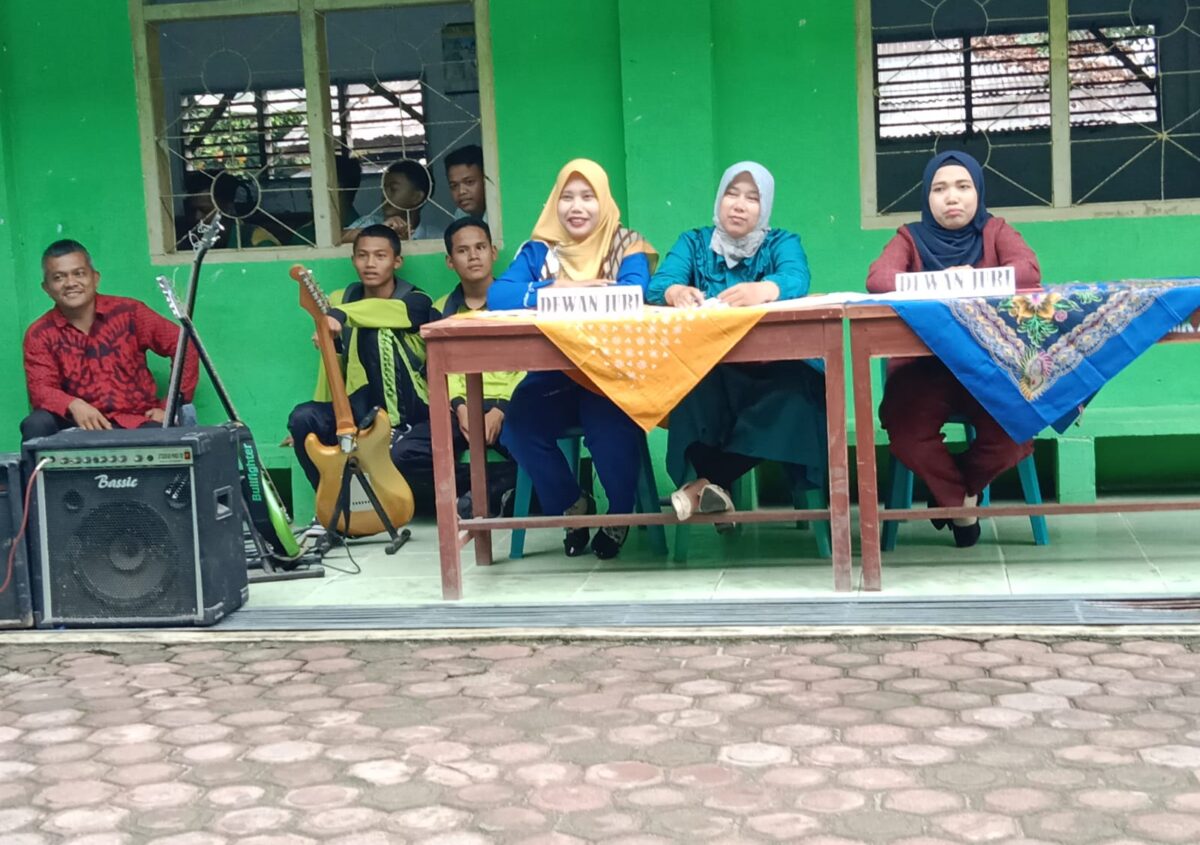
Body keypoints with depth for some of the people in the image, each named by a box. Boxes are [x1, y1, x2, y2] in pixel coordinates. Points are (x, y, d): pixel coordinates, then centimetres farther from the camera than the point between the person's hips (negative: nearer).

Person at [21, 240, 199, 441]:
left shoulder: (127, 312, 1)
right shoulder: (40, 334, 4)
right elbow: (40, 389, -6)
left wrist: (173, 407, -5)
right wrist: (74, 406, -28)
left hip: (137, 423, -2)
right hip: (83, 425, 2)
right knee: (36, 425, -28)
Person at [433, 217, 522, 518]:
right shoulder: (441, 310, 18)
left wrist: (501, 409, -18)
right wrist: (459, 406, -14)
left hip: (509, 406, -3)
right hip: (463, 409, 3)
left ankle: (482, 494, -10)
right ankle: (501, 487, -15)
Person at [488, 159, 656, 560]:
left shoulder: (627, 246, 4)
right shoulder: (538, 250, 8)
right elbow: (497, 295, -8)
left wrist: (562, 291, -23)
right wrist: (545, 293, -25)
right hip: (553, 375, 2)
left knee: (611, 427, -32)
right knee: (519, 425, -25)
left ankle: (620, 515, 0)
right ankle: (573, 506, 2)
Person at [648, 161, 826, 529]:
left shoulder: (783, 243, 9)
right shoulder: (694, 242, 13)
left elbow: (796, 279, -15)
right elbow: (657, 285, -6)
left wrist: (763, 290, -40)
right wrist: (675, 292, -33)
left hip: (768, 368, 0)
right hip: (706, 371, 0)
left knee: (795, 385, -34)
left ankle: (708, 483, -29)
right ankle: (716, 487, -26)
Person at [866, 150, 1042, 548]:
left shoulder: (995, 231, 9)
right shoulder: (911, 237, 8)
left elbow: (1030, 270, -11)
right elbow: (877, 279, -12)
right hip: (925, 366, 0)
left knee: (1012, 432, -25)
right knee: (906, 433, -28)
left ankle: (965, 487, 12)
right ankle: (958, 501, 5)